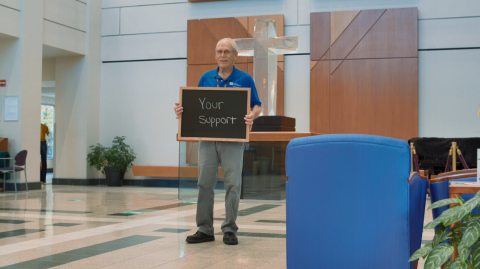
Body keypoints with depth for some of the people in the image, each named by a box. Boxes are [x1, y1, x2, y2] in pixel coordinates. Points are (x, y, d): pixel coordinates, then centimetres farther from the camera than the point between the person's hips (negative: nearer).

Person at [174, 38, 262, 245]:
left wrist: (252, 116, -19)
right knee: (204, 183, 2)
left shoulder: (244, 79, 2)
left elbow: (257, 105, 3)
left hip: (233, 139, -3)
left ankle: (229, 229, 8)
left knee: (233, 184, -2)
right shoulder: (206, 78, 11)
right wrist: (181, 110, -7)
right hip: (207, 138, 3)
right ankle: (204, 229, 10)